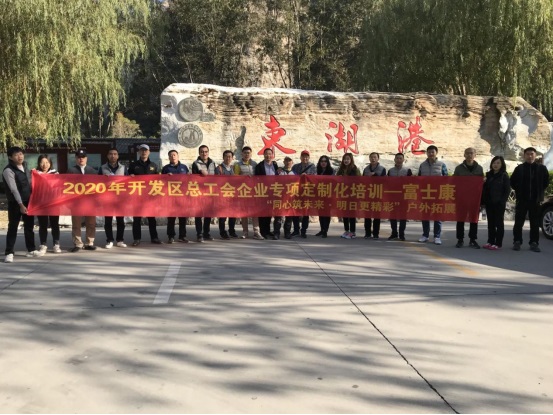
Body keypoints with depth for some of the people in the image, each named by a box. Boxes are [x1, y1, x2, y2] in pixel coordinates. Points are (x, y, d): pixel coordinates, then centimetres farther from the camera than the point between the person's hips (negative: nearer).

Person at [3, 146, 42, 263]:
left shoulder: (25, 166, 8)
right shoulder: (8, 170, -14)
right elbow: (14, 189, -20)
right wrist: (20, 204, -24)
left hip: (28, 201, 7)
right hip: (15, 203, -6)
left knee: (29, 226, 12)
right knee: (13, 227, -3)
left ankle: (31, 250, 21)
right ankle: (9, 253, 1)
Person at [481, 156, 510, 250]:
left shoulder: (504, 176, -2)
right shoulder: (489, 175, 11)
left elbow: (507, 190, -5)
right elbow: (485, 189, 12)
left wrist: (502, 201, -12)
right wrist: (483, 200, -2)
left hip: (499, 203, -5)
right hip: (489, 203, 5)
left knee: (499, 223, 1)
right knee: (490, 223, 9)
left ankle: (498, 243, 4)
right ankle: (490, 241, 16)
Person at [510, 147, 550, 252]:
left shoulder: (542, 168, 4)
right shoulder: (519, 168, 3)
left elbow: (546, 182, 10)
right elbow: (512, 182, 8)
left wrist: (539, 192, 5)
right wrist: (519, 191, 3)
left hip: (535, 200, 0)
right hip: (521, 200, 0)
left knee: (535, 223, 3)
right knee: (518, 222, 1)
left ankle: (534, 243, 8)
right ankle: (517, 242, 8)